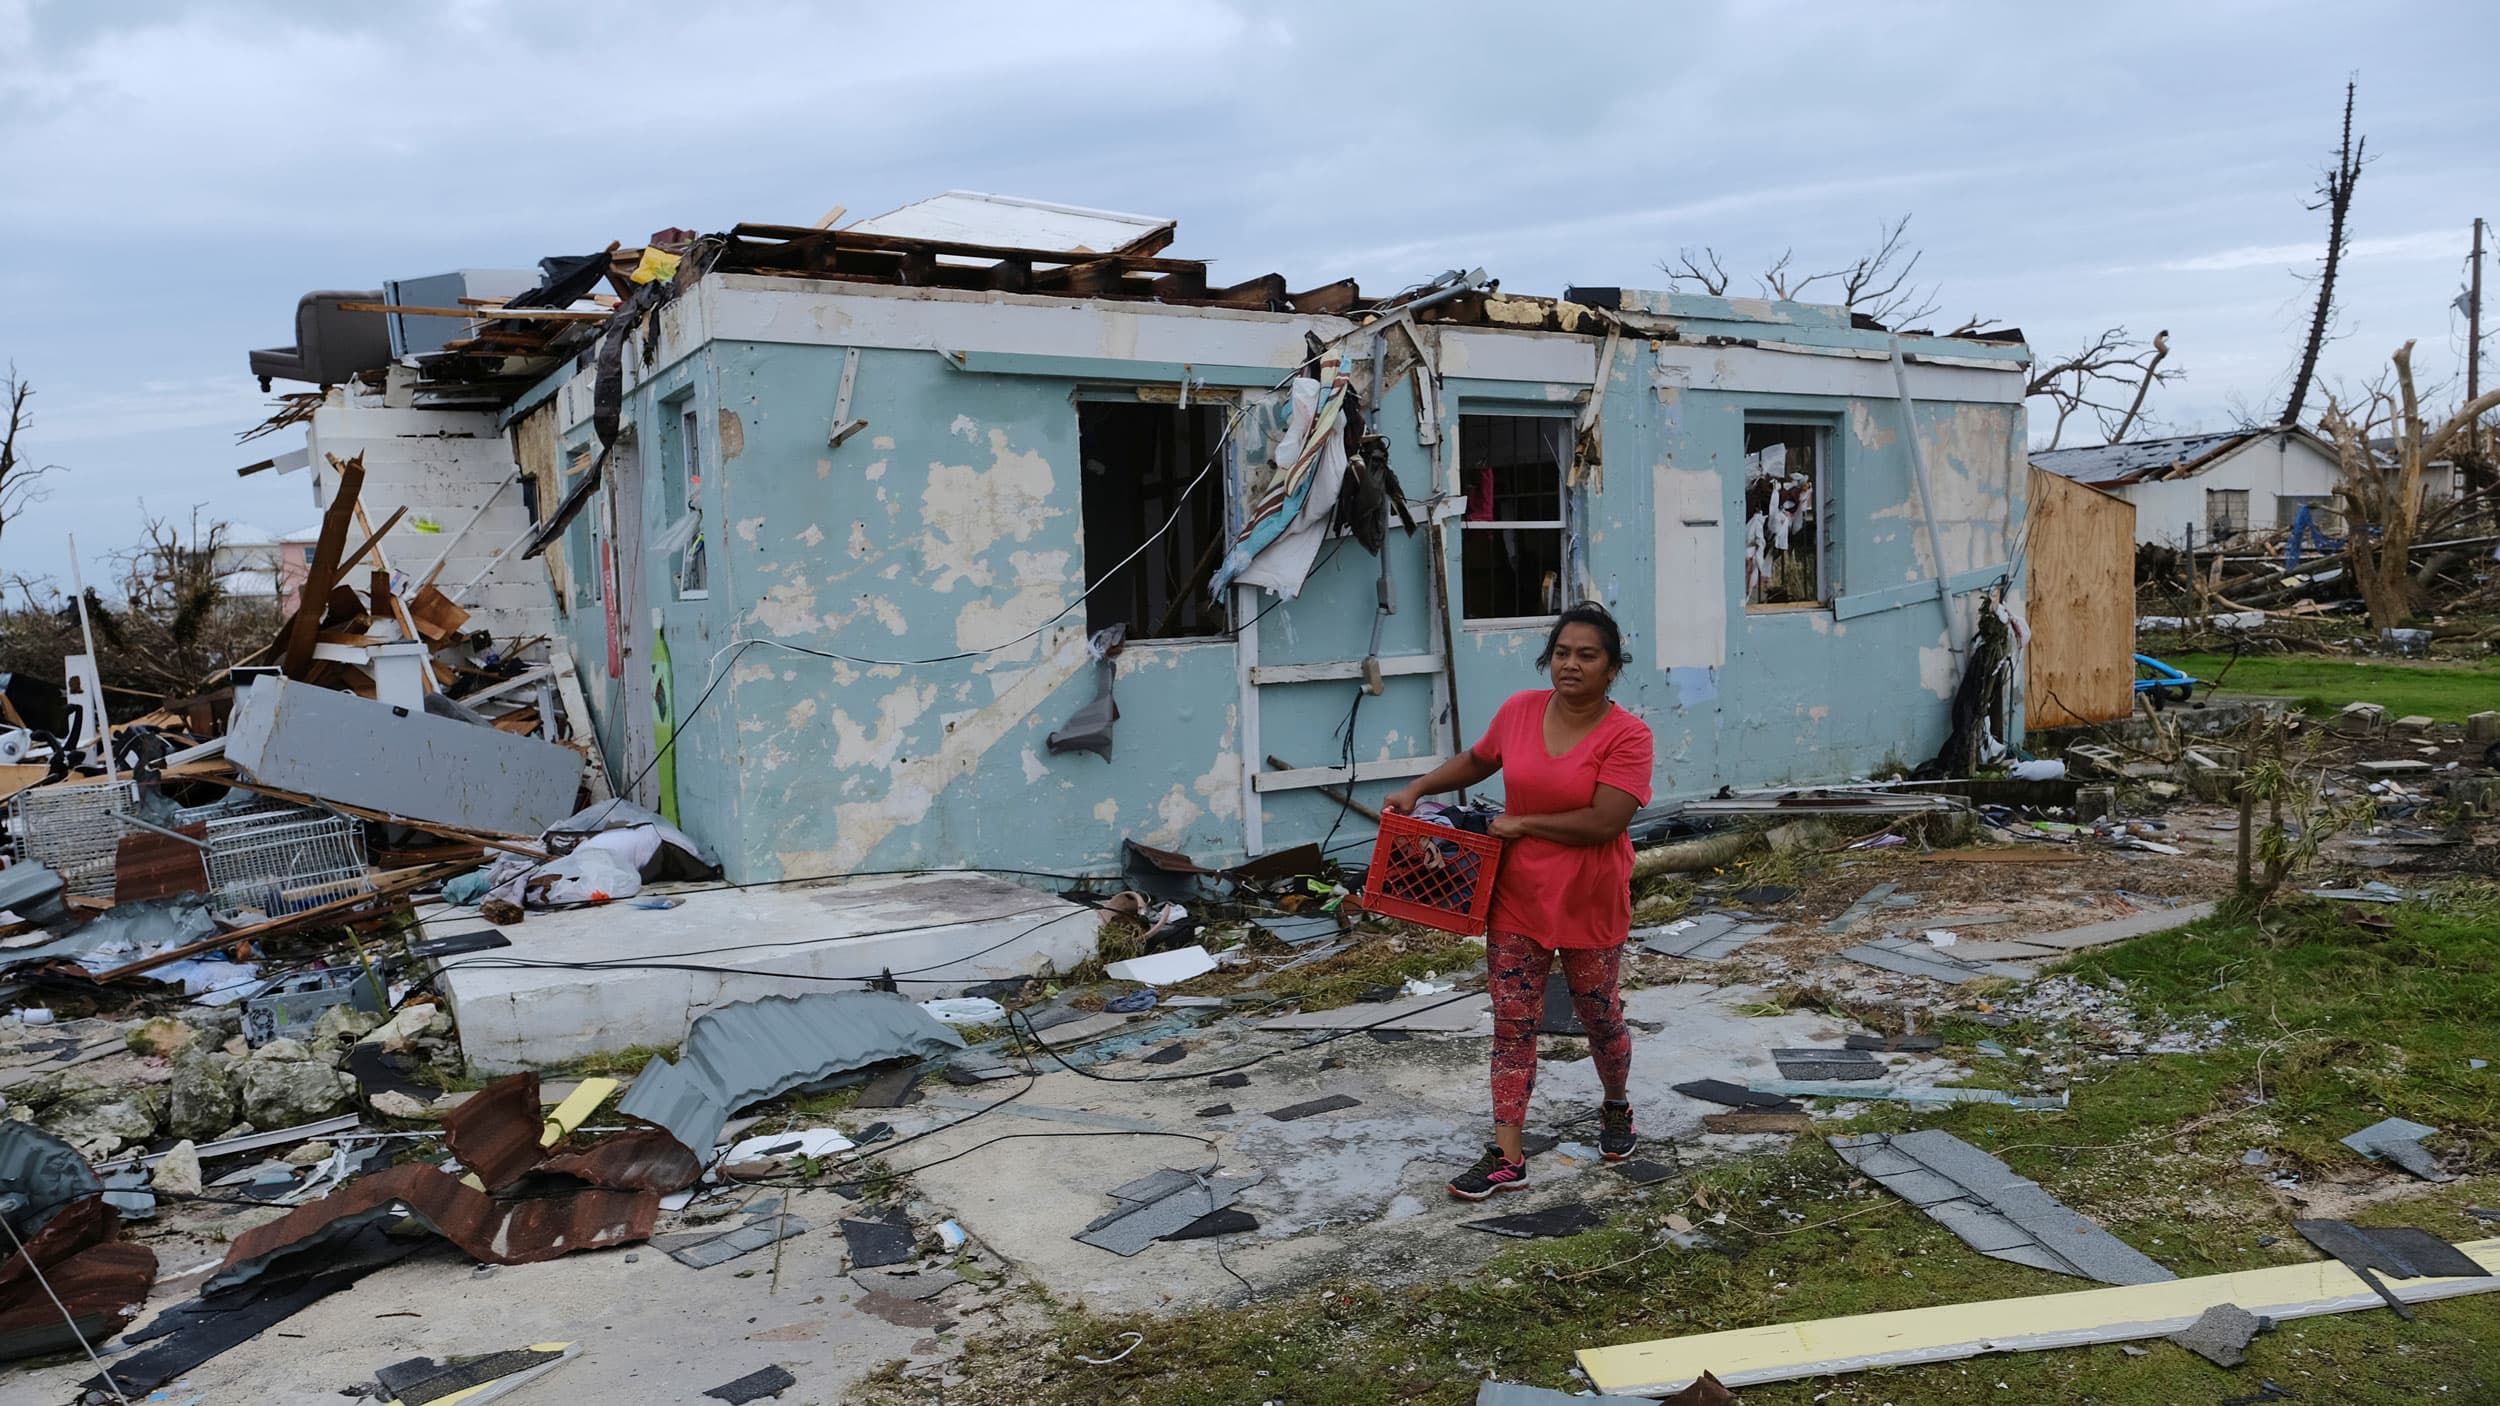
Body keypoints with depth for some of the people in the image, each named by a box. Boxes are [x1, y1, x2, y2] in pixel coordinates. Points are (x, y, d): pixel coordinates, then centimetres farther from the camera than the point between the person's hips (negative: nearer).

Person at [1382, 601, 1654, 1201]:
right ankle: (1506, 1158, 9)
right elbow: (1477, 760, 16)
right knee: (1513, 1023, 4)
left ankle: (1616, 1108, 46)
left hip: (1589, 904, -3)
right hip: (1517, 898, 3)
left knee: (1600, 1018, 16)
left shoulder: (1627, 735, -16)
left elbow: (1605, 821, -25)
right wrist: (1417, 788, 4)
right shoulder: (1519, 711, -3)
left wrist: (1522, 823, -19)